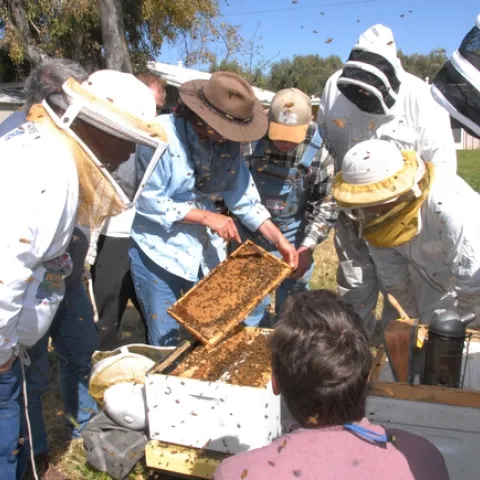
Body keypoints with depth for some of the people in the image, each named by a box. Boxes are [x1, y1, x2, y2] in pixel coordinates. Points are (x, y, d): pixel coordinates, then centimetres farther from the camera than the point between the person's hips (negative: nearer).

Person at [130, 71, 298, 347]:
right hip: (160, 251, -5)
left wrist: (280, 240, -4)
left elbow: (243, 195, 2)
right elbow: (148, 202, -22)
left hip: (205, 250, 6)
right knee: (165, 340, 6)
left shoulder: (228, 142, -2)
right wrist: (206, 216, -20)